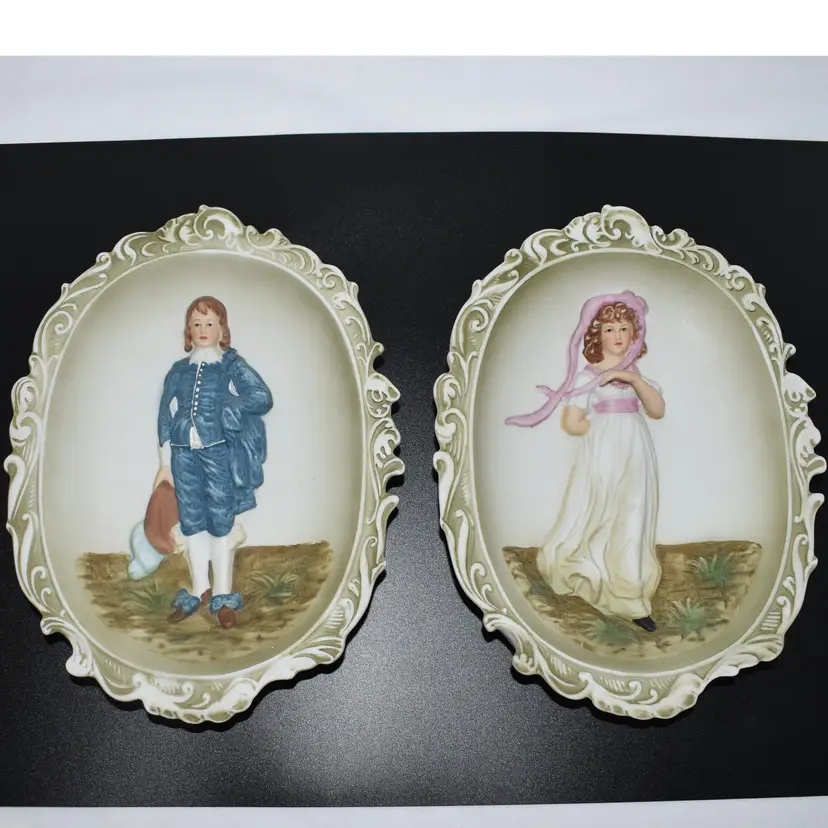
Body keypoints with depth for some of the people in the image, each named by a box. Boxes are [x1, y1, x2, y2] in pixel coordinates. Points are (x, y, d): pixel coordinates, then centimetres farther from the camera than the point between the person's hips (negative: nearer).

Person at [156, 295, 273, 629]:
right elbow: (165, 417, 13)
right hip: (185, 454, 4)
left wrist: (222, 412, -12)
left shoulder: (232, 365, 1)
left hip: (219, 452, -4)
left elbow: (263, 398, -13)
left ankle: (223, 596, 12)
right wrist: (165, 463, 10)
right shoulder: (178, 370, 11)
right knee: (192, 522, 9)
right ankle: (200, 589, 24)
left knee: (221, 523, 1)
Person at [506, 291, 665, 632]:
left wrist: (635, 379, -16)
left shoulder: (637, 375, 12)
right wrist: (609, 427, -5)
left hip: (635, 460, 4)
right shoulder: (587, 375, -1)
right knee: (596, 521, 1)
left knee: (632, 525, 5)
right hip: (601, 458, -4)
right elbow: (571, 423, -6)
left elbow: (657, 411, -5)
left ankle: (630, 600, 13)